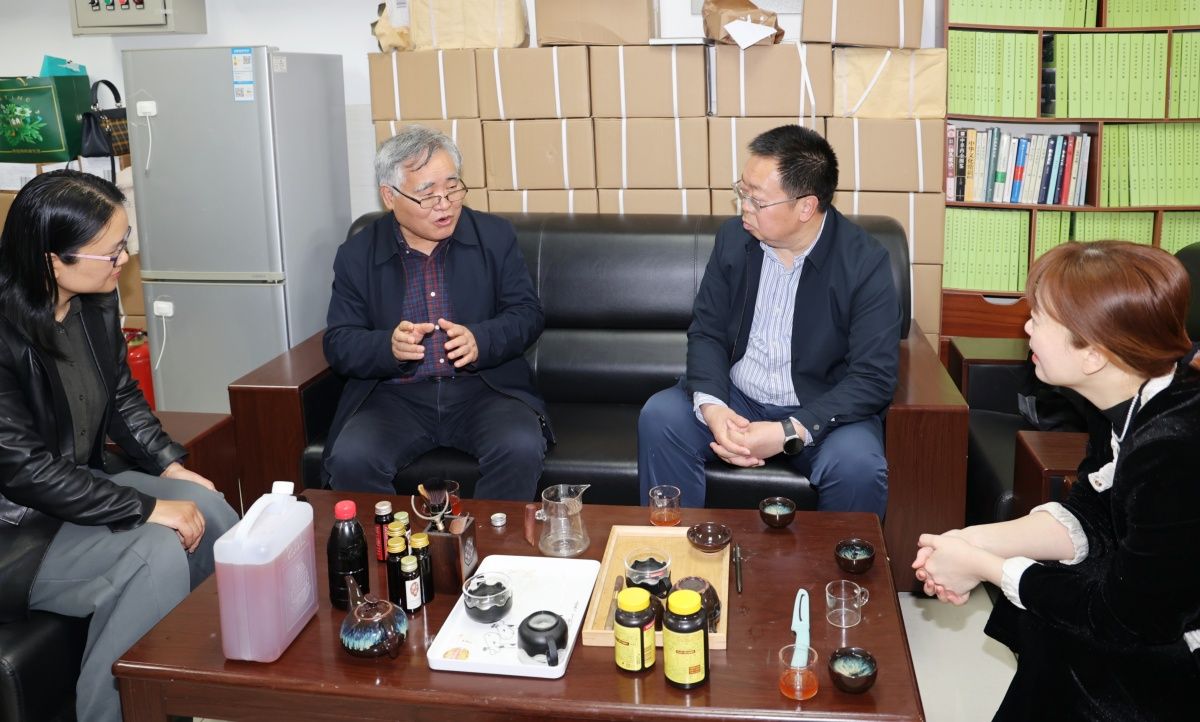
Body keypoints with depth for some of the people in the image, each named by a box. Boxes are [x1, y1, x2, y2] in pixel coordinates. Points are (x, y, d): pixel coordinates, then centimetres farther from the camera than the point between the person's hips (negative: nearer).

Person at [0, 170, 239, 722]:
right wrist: (148, 508, -24)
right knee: (159, 552, -25)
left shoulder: (96, 301, -3)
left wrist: (170, 467, -1)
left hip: (78, 486, 8)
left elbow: (122, 396, 11)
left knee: (207, 508, -8)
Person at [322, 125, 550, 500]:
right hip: (395, 397, 1)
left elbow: (528, 314, 3)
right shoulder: (356, 255, 4)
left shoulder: (495, 236, 5)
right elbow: (339, 344, 2)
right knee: (350, 460, -27)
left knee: (521, 449, -29)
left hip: (484, 386, 0)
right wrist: (390, 347, -20)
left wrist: (479, 341, -19)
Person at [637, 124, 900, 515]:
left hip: (822, 410, -3)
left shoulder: (865, 262, -14)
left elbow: (873, 378, -17)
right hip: (734, 399, 3)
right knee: (660, 416, -22)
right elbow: (707, 332, 1)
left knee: (858, 467, -32)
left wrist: (789, 432, -29)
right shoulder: (733, 237, -2)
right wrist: (711, 406, -21)